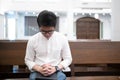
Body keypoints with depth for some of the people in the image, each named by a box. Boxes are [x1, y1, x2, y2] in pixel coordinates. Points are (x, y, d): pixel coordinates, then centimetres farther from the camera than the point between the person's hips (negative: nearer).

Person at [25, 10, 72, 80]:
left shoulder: (62, 39, -1)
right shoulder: (32, 40, 0)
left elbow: (68, 59, 6)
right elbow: (28, 60, 7)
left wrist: (55, 68, -11)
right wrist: (39, 69, -11)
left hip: (56, 72, 0)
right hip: (38, 72, 0)